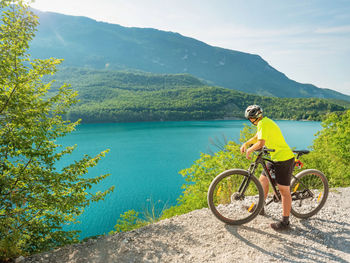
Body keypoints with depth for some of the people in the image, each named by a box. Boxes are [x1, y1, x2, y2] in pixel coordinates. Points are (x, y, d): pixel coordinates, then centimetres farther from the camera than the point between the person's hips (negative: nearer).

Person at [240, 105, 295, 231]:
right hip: (276, 158, 10)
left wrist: (249, 150, -15)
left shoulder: (263, 123, -19)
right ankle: (260, 207, 32)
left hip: (284, 159, -10)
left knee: (284, 191, -2)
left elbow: (261, 143, -30)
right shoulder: (265, 121, 13)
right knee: (263, 179, 17)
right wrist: (246, 143, 16)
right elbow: (257, 137, 27)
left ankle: (285, 222, 9)